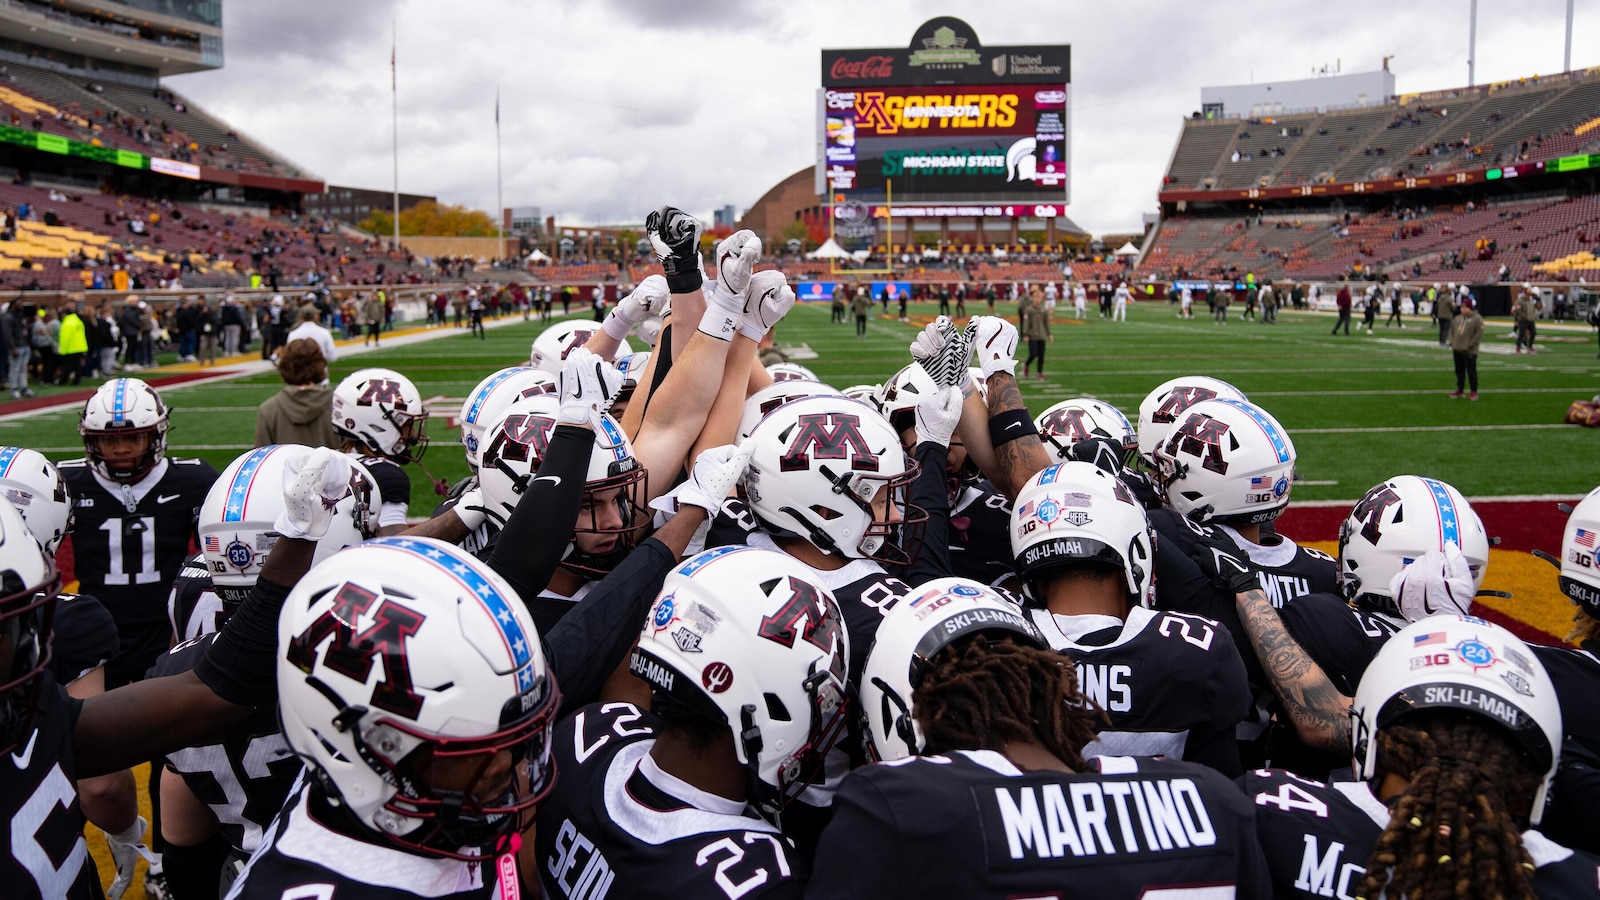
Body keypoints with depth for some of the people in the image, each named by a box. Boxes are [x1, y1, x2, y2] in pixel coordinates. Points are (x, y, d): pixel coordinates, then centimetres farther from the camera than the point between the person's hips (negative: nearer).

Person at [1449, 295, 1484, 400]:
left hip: (1469, 351, -6)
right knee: (1459, 371, 14)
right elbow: (1452, 330, 19)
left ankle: (1474, 392, 9)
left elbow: (1479, 335, -14)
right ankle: (1459, 390, 23)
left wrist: (1470, 345, -16)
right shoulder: (1457, 318, 11)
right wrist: (1452, 342, 7)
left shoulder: (1477, 319, -9)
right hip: (1457, 350, 6)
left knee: (1471, 371, 0)